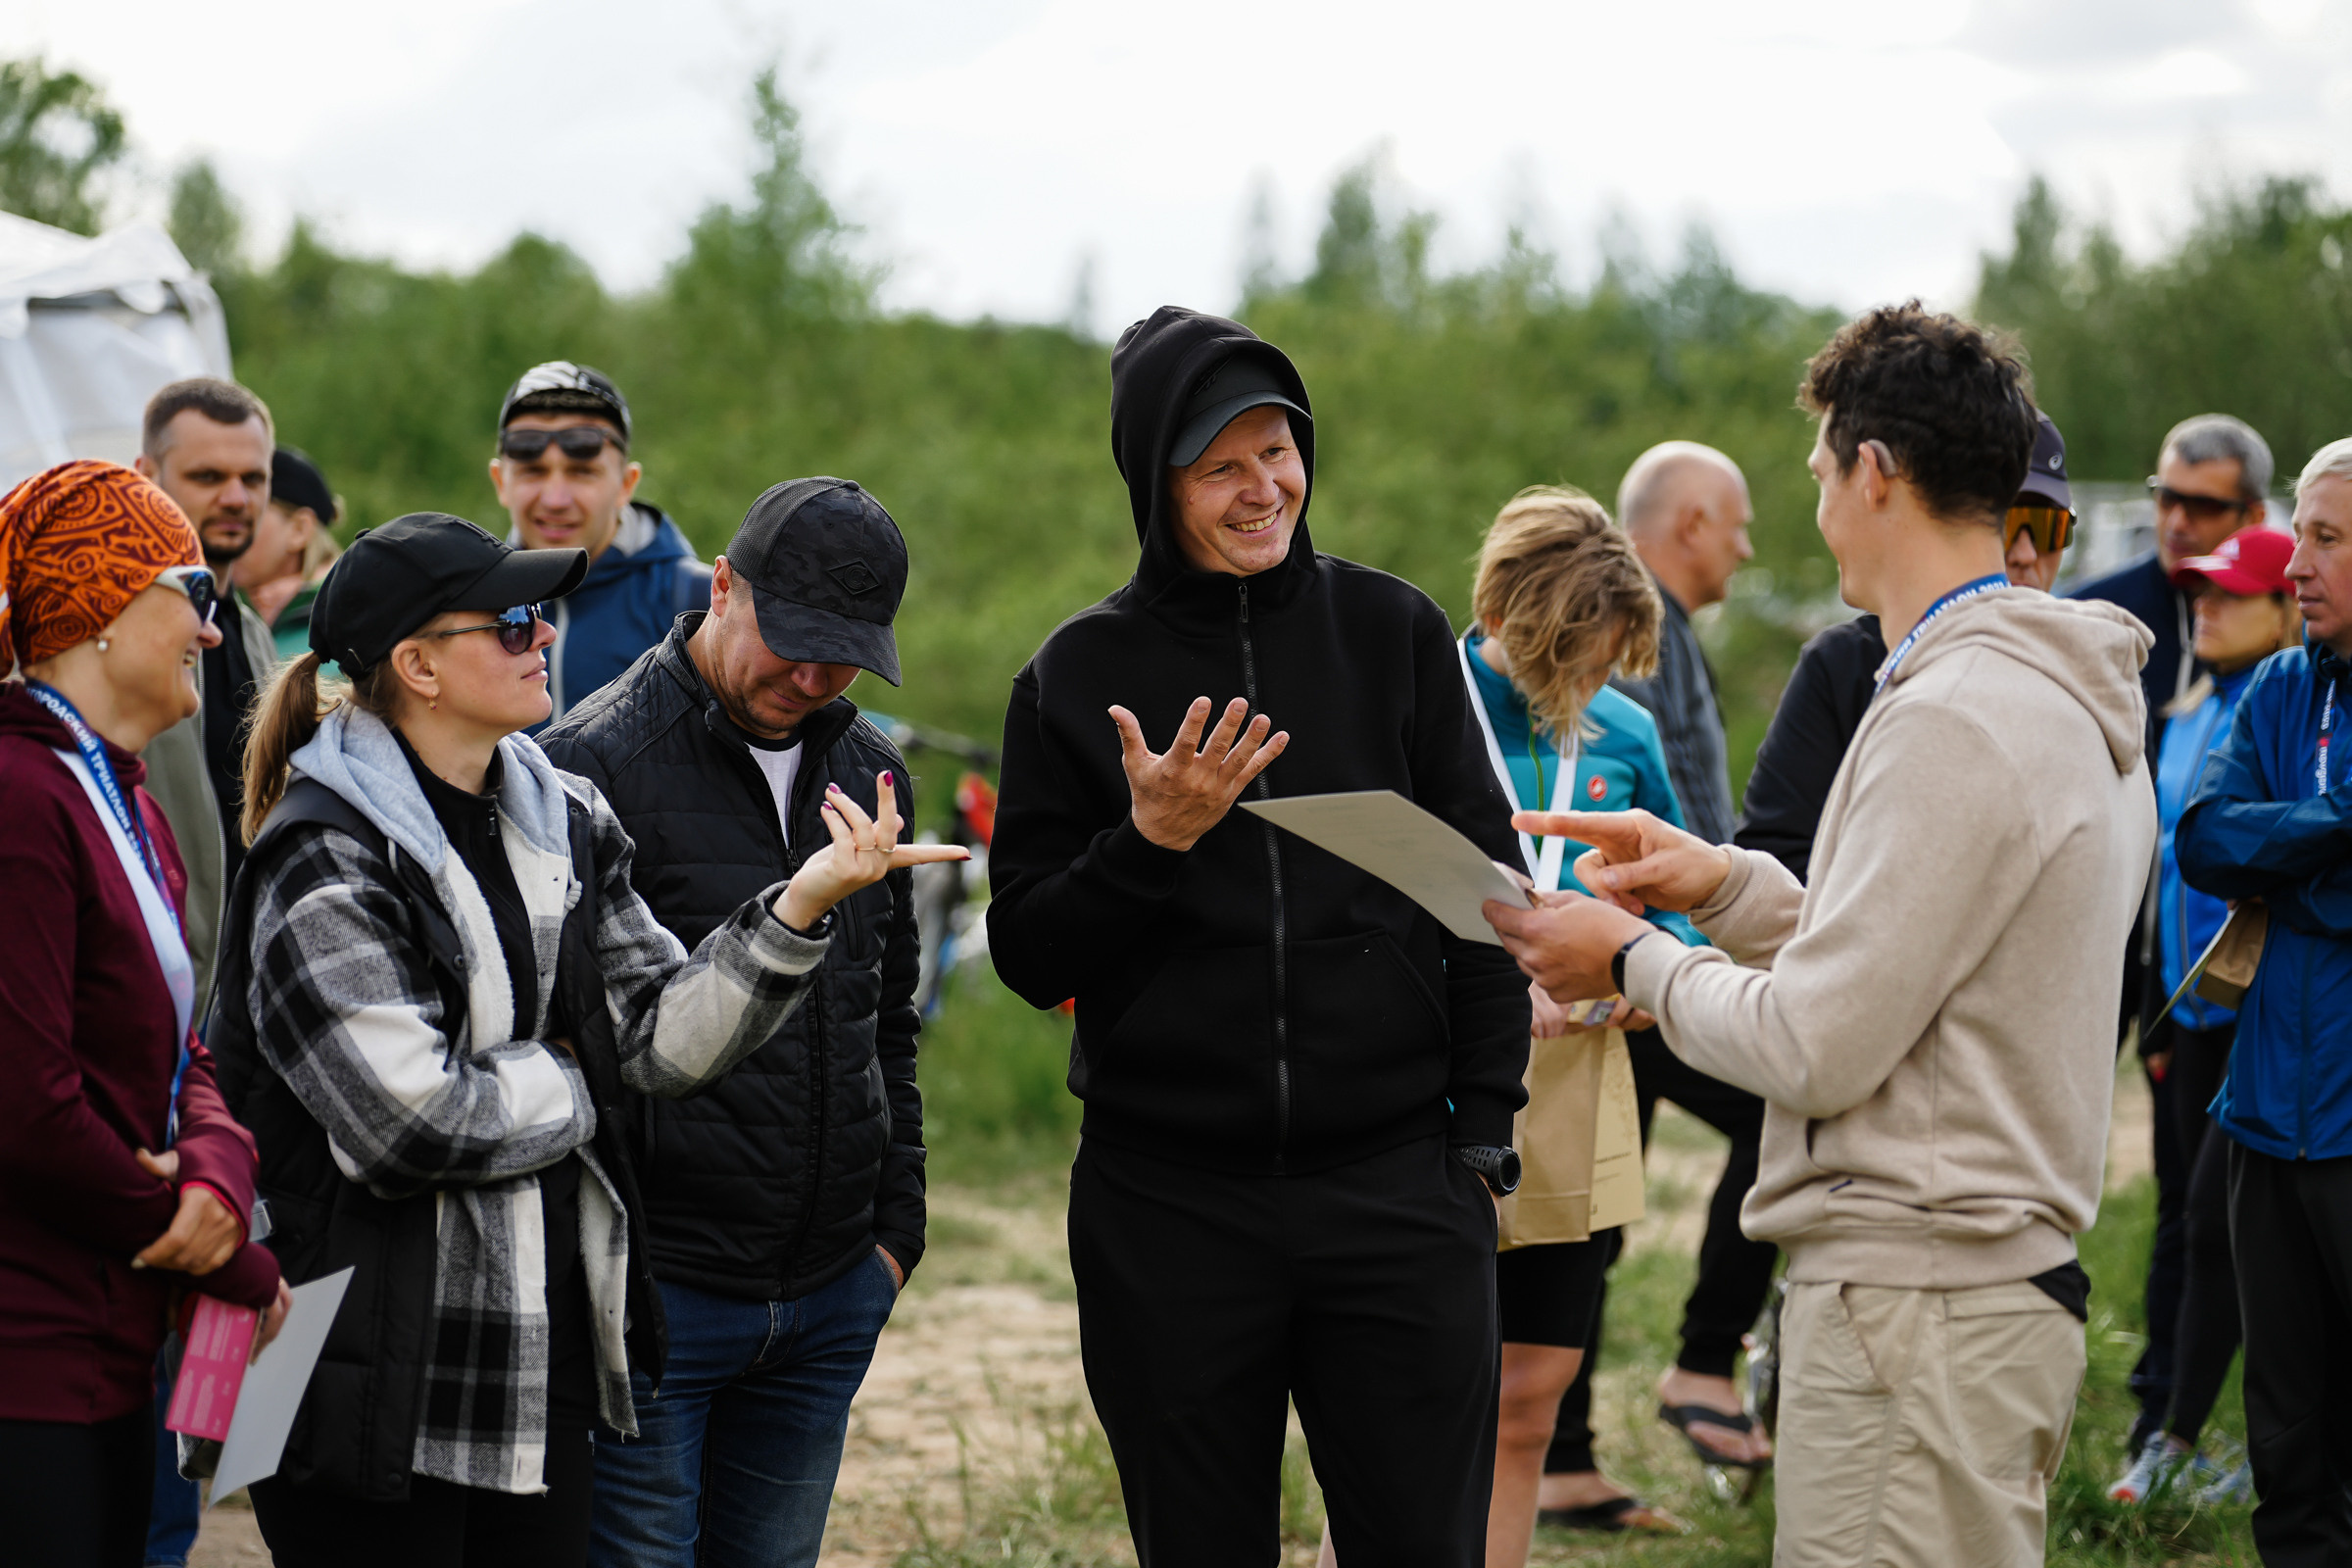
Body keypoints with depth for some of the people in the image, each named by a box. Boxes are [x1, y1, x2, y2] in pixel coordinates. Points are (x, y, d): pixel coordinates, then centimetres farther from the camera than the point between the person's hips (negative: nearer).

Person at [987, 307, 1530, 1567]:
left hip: (1395, 1190, 0)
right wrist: (1148, 841, -14)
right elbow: (1028, 957, 3)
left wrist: (1482, 1136, 3)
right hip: (1168, 1212, 0)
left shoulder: (1393, 633, 4)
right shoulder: (1078, 674, 3)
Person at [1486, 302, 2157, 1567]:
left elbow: (1817, 1048, -17)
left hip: (1914, 1309, -10)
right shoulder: (2082, 702, 15)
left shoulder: (1954, 719, -17)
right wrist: (1726, 885, 13)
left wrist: (1635, 962, -2)